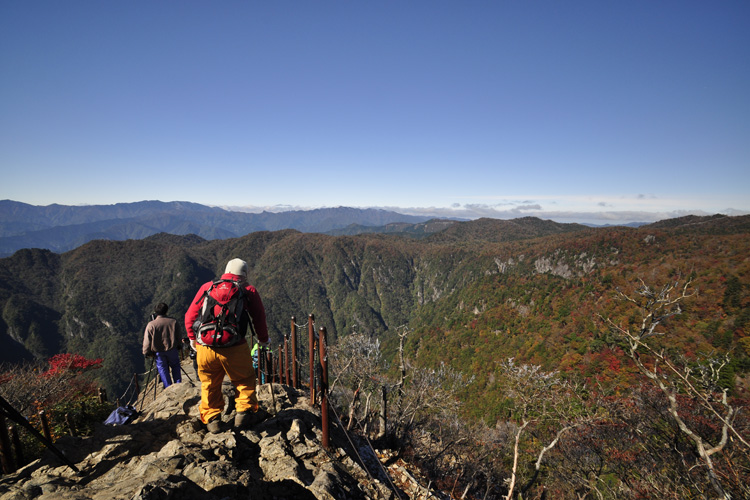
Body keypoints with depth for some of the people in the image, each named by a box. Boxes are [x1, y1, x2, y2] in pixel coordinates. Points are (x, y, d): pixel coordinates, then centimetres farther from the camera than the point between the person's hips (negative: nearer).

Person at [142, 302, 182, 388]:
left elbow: (147, 341, -6)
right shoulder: (173, 321, -5)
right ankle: (178, 385, 15)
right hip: (172, 350, 1)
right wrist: (178, 347, 18)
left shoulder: (151, 325, -11)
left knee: (163, 369, 12)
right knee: (175, 366, 18)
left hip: (159, 352, -1)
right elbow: (178, 336, 5)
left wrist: (147, 352, 8)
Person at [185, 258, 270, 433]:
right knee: (245, 380, 18)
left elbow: (190, 315, 14)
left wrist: (192, 338, 29)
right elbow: (259, 317, 9)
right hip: (234, 349, -3)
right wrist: (263, 338, 25)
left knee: (209, 384, 21)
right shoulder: (248, 290, 4)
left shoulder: (207, 287, 10)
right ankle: (244, 412, 20)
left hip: (205, 348, 3)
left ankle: (212, 418, 28)